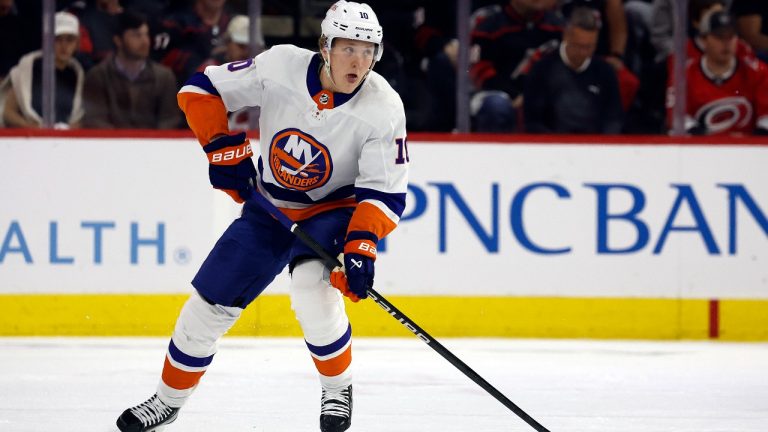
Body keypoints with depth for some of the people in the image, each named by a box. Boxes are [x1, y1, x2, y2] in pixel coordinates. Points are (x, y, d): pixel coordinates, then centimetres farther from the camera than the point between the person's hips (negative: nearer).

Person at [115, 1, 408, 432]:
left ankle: (338, 388, -6)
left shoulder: (383, 107, -23)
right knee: (212, 300, 3)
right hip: (271, 204, 3)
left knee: (311, 284, -30)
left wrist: (361, 247, -33)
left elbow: (385, 191, -21)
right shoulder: (281, 67, -21)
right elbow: (202, 90, -10)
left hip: (336, 207, -3)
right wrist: (223, 149, -19)